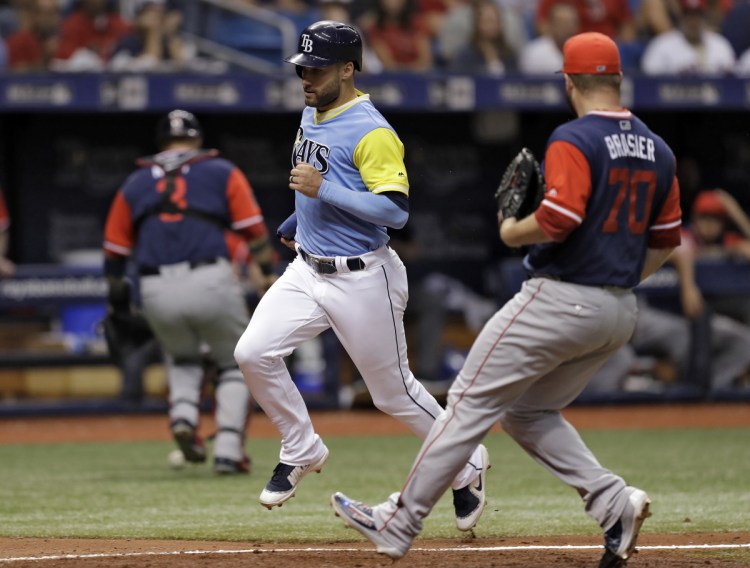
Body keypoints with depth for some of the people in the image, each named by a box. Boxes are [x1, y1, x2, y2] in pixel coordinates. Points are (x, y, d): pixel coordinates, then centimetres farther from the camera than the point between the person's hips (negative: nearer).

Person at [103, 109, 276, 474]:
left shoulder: (135, 184, 18)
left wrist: (117, 301, 23)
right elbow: (253, 229, 0)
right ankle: (228, 451, 2)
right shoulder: (221, 173, 11)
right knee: (236, 364, 15)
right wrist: (270, 276, -1)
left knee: (181, 359, 28)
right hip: (209, 280, -2)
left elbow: (114, 251, 16)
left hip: (157, 293, 3)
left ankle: (183, 415, 0)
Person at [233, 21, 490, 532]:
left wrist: (323, 189, -26)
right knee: (253, 353, -10)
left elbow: (396, 210, -26)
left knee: (394, 392, 3)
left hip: (361, 280, -7)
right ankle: (302, 452, 8)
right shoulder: (312, 116, 9)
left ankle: (467, 466, 26)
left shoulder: (372, 132, -18)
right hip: (307, 272, 7)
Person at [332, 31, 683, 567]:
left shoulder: (574, 141, -13)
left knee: (472, 402, -1)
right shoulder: (657, 151, 10)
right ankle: (615, 501, 1)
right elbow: (666, 241, 15)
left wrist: (514, 232, -5)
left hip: (559, 300, -8)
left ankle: (397, 524, 2)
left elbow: (558, 219, -25)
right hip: (621, 313, 8)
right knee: (528, 411, 19)